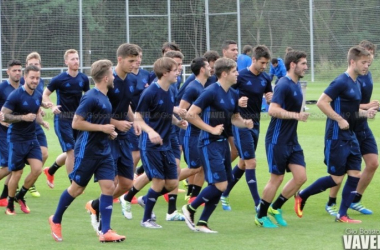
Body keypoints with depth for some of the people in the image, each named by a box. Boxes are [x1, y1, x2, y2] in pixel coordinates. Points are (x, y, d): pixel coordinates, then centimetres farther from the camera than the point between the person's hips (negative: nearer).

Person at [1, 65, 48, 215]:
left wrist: (42, 122, 1)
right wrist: (23, 117, -25)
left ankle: (20, 196, 15)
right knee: (17, 173, -2)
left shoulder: (38, 96, 5)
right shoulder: (16, 95, -15)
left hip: (31, 138, 6)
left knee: (37, 169, -8)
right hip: (17, 139, -6)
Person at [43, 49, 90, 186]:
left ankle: (50, 171, 37)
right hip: (62, 119, -5)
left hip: (77, 118, 5)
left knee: (70, 153, 13)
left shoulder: (83, 79, 1)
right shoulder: (59, 79, -11)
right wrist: (52, 106, -20)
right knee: (71, 151, -10)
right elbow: (45, 94, -2)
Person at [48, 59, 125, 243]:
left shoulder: (104, 98, 10)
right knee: (77, 188, 4)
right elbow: (76, 123, -20)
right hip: (87, 151, -8)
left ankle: (105, 231, -4)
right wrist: (102, 128, -19)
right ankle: (55, 220, 25)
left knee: (108, 187, -3)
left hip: (104, 151, 8)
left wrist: (109, 131, 8)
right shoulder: (90, 98, -17)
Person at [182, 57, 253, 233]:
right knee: (220, 184, -13)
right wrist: (211, 129, -20)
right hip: (210, 144, -8)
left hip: (223, 143, 8)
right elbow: (190, 115, -19)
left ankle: (202, 222, 15)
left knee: (220, 187, 7)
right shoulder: (211, 92, -16)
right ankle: (190, 209, 6)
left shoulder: (233, 95, 9)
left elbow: (235, 118, 22)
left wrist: (245, 123, 0)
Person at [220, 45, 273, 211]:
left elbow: (270, 97, 15)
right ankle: (258, 204, -8)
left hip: (255, 124, 7)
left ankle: (224, 195, 30)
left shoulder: (265, 78, 5)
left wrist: (271, 99, -8)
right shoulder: (241, 76, -13)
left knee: (243, 163, 14)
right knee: (251, 162, -10)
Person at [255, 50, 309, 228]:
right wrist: (296, 115, -32)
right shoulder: (284, 85, -17)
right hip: (277, 140, -9)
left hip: (292, 140, 9)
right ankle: (261, 216, 12)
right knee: (277, 178, -3)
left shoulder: (296, 86, 12)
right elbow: (273, 110, -27)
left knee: (300, 177, 2)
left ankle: (275, 208, 17)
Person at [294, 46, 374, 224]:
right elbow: (321, 102, -21)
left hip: (350, 137, 9)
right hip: (337, 136, -9)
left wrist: (365, 113, 7)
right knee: (336, 178, -4)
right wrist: (340, 120, -21)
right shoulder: (341, 82, -16)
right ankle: (302, 196, 14)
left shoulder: (355, 83, 12)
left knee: (355, 174, 3)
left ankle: (342, 215, 9)